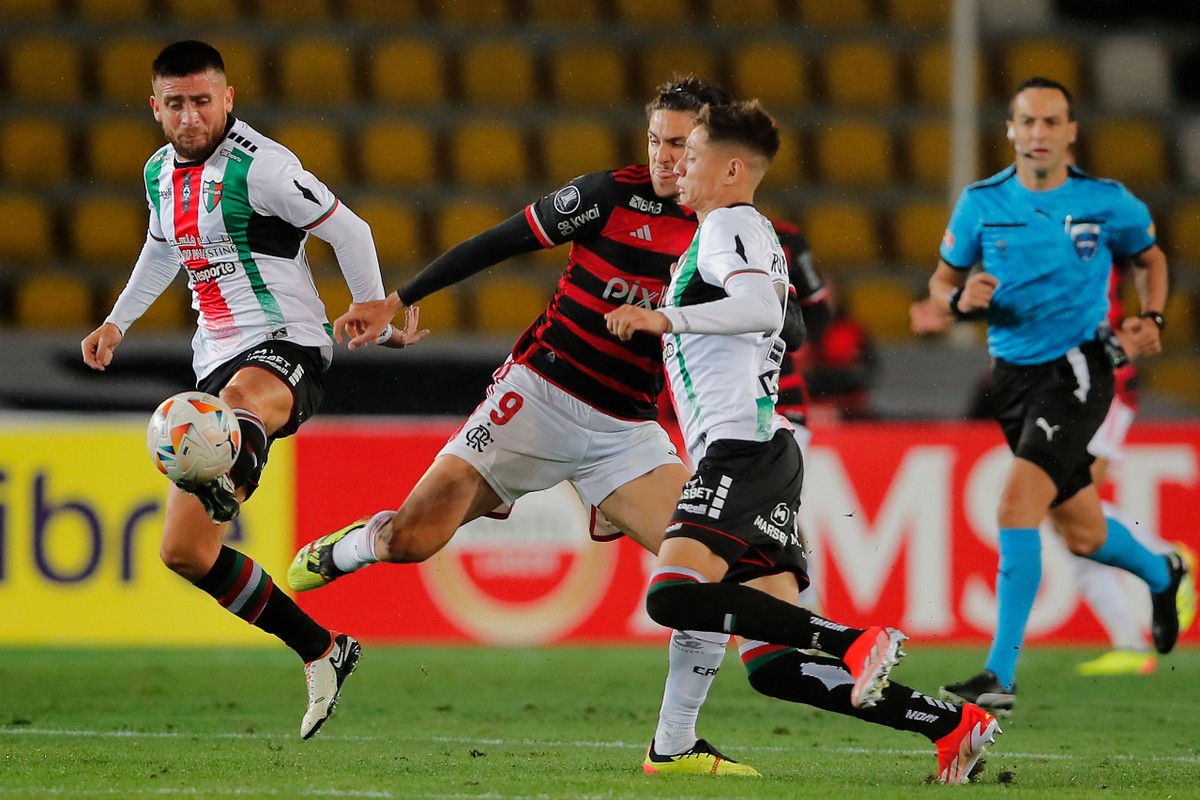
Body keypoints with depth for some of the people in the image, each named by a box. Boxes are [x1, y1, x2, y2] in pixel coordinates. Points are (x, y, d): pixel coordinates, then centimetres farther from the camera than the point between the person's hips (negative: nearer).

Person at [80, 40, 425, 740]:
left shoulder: (260, 167, -9)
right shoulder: (162, 173, 14)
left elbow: (348, 230, -4)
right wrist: (118, 322, 31)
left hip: (286, 347, -8)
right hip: (218, 362, 8)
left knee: (244, 395, -47)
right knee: (184, 551, 1)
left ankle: (230, 476, -83)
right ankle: (323, 653, 12)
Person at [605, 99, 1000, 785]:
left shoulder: (729, 225, -1)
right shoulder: (757, 235, 29)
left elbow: (760, 307, -20)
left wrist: (664, 319, -22)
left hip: (743, 446, -10)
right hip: (751, 453, 10)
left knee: (673, 595, -29)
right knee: (772, 667, 0)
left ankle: (855, 644, -29)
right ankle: (954, 725, -3)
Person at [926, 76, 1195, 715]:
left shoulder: (1106, 202, -3)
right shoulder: (982, 203, 0)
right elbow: (941, 281, 11)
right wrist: (961, 298, -12)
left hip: (1077, 368, -4)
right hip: (1012, 373, 4)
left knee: (1017, 501, -22)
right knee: (1081, 534, 13)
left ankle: (1000, 676, -21)